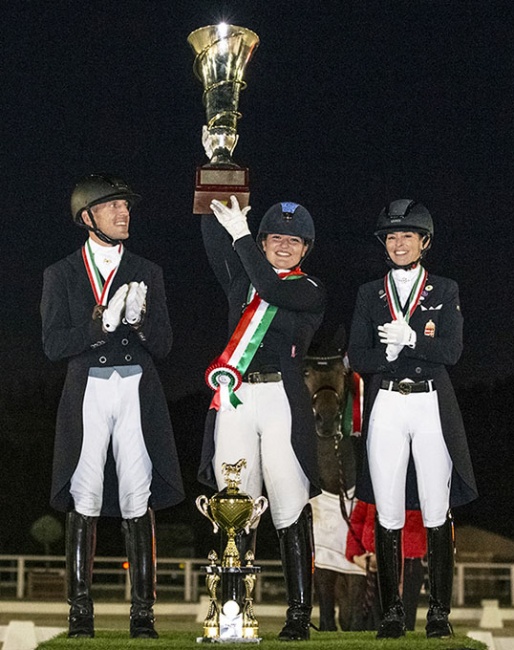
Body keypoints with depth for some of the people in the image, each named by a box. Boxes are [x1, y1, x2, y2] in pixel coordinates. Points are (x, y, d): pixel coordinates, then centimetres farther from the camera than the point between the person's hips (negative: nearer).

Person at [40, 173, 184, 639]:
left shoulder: (147, 274, 15)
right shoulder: (62, 275, 10)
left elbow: (163, 346, 10)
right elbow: (54, 345, 0)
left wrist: (140, 319, -10)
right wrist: (101, 324, -12)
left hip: (137, 392, 1)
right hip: (88, 391, -1)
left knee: (138, 502, -5)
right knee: (84, 501, -5)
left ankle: (143, 612, -3)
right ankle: (80, 611, -1)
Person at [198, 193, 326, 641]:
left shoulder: (310, 292, 9)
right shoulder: (240, 279, 19)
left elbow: (270, 289, -9)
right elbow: (213, 232, 10)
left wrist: (240, 233, -4)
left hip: (282, 400, -3)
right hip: (234, 400, 3)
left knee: (290, 508, -6)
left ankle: (300, 613, -5)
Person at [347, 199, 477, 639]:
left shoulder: (445, 291, 8)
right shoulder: (369, 294, 12)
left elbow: (452, 351, -4)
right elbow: (358, 358, 1)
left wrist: (406, 339, -15)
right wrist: (420, 348, -10)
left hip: (432, 407, -1)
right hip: (386, 408, 1)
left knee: (437, 514, -1)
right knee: (388, 515, 1)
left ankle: (439, 611, 5)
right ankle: (392, 610, 7)